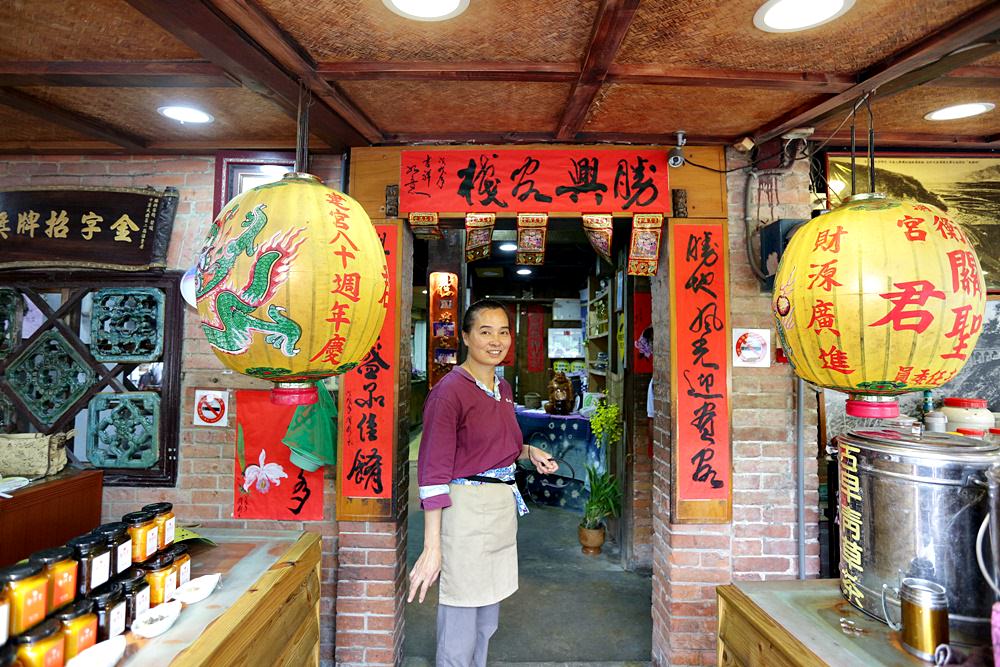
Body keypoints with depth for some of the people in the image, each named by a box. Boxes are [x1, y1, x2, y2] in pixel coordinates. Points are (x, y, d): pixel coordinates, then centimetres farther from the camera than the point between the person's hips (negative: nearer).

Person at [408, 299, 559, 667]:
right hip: (466, 508, -8)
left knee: (487, 622, 22)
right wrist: (432, 547, -20)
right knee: (460, 631, 5)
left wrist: (529, 452, 4)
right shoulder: (449, 391, -15)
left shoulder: (503, 389, 10)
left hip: (504, 505, 8)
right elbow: (433, 471, -18)